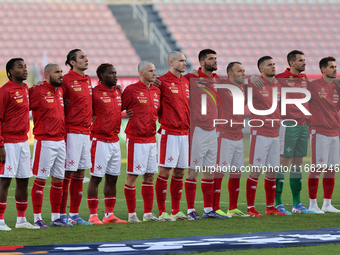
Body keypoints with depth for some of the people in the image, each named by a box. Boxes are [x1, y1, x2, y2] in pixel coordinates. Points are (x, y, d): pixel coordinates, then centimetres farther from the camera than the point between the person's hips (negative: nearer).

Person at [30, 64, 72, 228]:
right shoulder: (38, 91, -11)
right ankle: (37, 219, 1)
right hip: (45, 142, -8)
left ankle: (56, 218, 17)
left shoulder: (60, 91, 13)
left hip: (61, 142, 8)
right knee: (40, 180, -4)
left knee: (58, 180, 10)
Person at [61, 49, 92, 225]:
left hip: (85, 131, 8)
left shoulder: (87, 80, 14)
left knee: (80, 173, 10)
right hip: (71, 131, -8)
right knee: (67, 173, -5)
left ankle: (74, 214, 16)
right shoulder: (66, 81, -10)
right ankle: (61, 214, -1)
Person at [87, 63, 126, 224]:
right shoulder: (95, 93, -10)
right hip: (100, 141, -8)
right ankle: (93, 215, 0)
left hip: (114, 140, 8)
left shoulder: (118, 92, 12)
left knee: (112, 178, 10)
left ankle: (109, 214, 16)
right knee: (96, 178, -4)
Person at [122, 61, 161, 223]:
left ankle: (148, 213, 14)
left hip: (151, 139, 7)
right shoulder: (131, 90, -7)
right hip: (136, 139, -7)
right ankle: (132, 214, 2)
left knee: (150, 176, 9)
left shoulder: (156, 91, 13)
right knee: (132, 176, -3)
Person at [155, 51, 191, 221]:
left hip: (185, 133, 7)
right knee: (165, 171, -5)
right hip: (169, 133, -7)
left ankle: (176, 211, 16)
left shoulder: (186, 82, 15)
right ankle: (162, 212, -2)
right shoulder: (162, 82, -7)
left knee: (179, 172, 10)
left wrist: (191, 127, 15)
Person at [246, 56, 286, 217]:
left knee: (272, 171, 9)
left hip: (274, 133, 7)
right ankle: (250, 208, -2)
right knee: (255, 171, -6)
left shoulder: (277, 85, 13)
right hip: (259, 133, -7)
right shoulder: (254, 84, -9)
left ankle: (270, 207, 16)